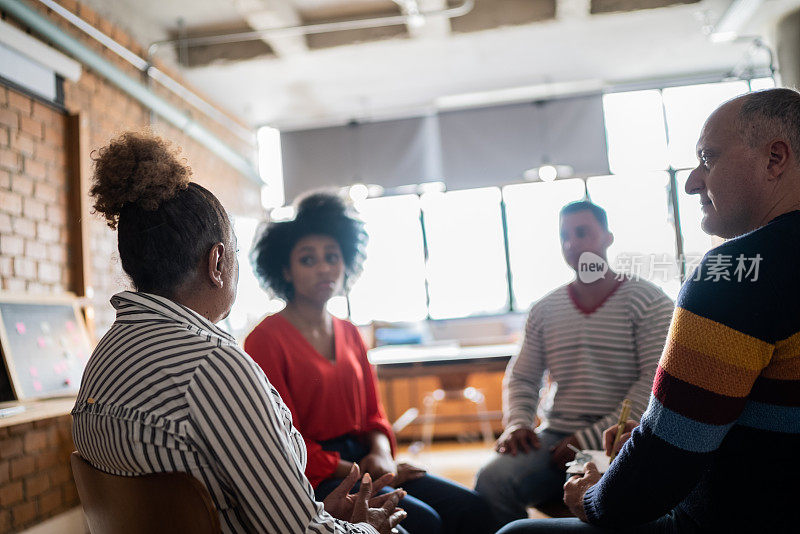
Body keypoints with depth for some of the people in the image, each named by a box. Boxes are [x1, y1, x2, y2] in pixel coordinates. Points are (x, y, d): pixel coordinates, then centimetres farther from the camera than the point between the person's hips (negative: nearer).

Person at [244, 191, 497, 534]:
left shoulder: (349, 333, 14)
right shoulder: (266, 339, -7)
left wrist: (381, 455, -5)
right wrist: (360, 472, -13)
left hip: (362, 460, 7)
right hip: (314, 477, -6)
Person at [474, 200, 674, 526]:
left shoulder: (648, 301, 1)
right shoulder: (545, 310, 14)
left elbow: (655, 381, -8)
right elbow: (521, 377, 19)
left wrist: (592, 437, -16)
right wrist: (517, 423, -4)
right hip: (557, 438, 3)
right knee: (492, 480, -24)